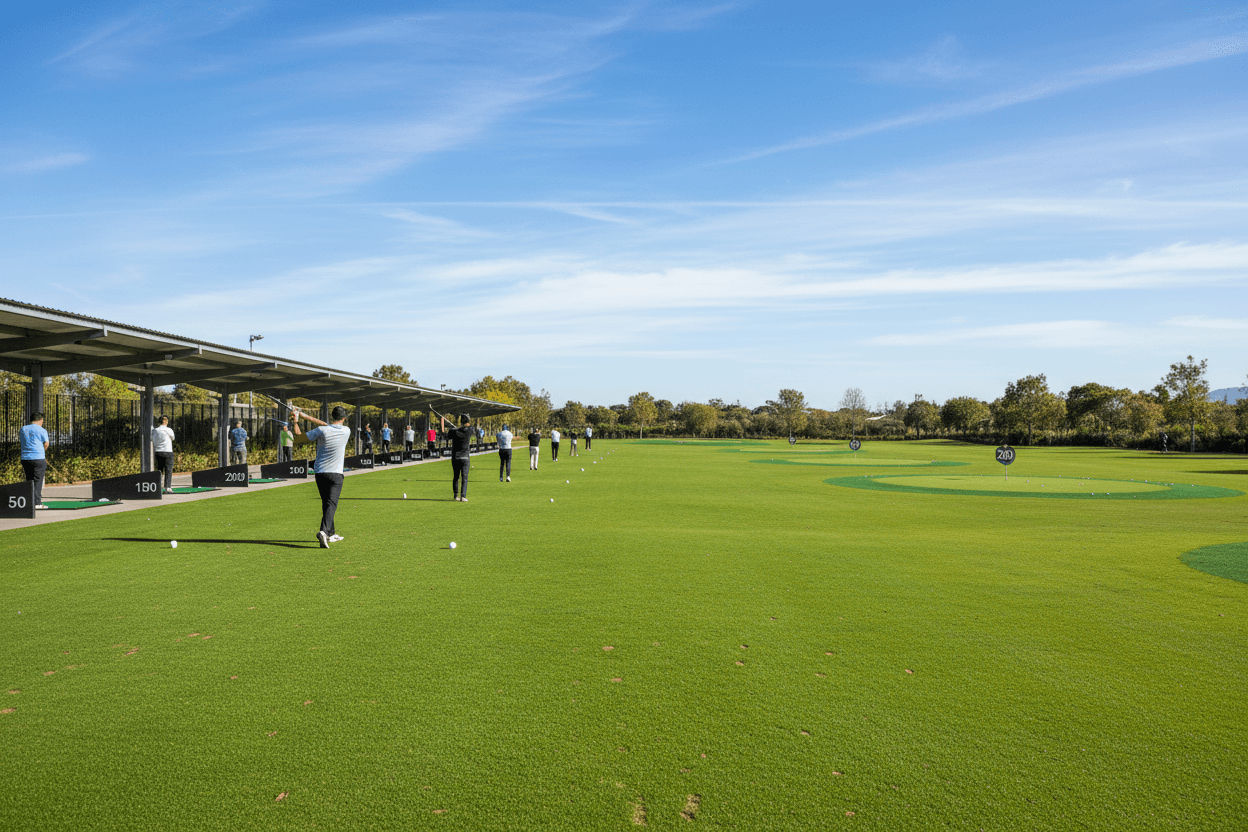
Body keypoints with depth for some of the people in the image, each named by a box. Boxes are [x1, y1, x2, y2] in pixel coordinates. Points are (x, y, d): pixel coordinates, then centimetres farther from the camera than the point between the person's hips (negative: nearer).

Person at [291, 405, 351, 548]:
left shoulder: (322, 431, -7)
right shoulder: (346, 431, -2)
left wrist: (295, 422, 17)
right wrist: (306, 416, 10)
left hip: (320, 472, 2)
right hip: (336, 473, -2)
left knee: (326, 503, 16)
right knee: (331, 504, -8)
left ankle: (331, 533, 26)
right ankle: (324, 531, -31)